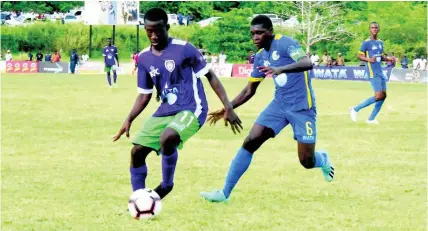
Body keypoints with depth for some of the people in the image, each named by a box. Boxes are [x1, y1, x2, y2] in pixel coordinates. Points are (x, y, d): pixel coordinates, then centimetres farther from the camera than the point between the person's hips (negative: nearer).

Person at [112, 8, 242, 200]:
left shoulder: (184, 49, -12)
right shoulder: (144, 58, 4)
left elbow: (210, 76, -5)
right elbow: (144, 95, 12)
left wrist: (228, 108, -10)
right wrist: (129, 120, -2)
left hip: (191, 110, -6)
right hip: (165, 111, 6)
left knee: (166, 137, -34)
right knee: (137, 151, -3)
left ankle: (166, 184, -9)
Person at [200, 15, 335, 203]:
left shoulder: (284, 43, -14)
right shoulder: (260, 57, 7)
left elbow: (307, 63, -31)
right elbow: (249, 90, 16)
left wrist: (280, 69, -46)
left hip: (302, 107, -6)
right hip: (279, 104, 6)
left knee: (307, 162, -5)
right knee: (250, 142, -11)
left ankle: (323, 160, 35)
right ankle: (225, 193, -9)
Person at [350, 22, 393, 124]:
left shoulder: (380, 42, 15)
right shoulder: (366, 42, -7)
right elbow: (359, 55, -7)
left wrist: (388, 59, 5)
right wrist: (369, 59, -24)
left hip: (380, 72, 8)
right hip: (373, 72, -8)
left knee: (383, 95, 6)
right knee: (379, 96, -16)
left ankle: (371, 119, 15)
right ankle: (355, 109, -4)